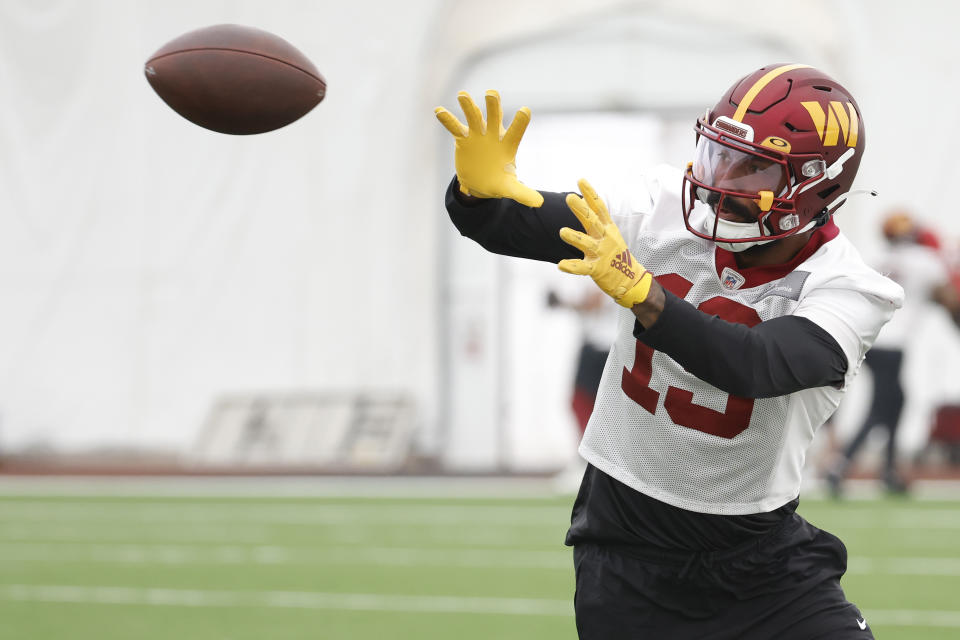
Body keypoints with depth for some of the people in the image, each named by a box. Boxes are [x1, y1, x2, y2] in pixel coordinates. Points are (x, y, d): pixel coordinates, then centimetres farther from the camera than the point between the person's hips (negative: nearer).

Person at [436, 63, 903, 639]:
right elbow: (510, 227, -11)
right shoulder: (668, 208, -7)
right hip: (627, 544, 1)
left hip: (757, 554, -1)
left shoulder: (848, 290, -15)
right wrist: (479, 190, -34)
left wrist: (638, 290, -46)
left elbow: (756, 367, -33)